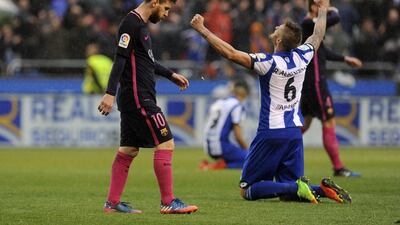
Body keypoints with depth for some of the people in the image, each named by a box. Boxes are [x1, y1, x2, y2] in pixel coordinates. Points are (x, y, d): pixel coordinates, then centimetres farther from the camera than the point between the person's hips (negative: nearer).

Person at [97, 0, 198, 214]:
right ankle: (168, 202, -5)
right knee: (165, 144, -8)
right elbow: (120, 59, -21)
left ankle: (112, 202, 13)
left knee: (128, 150, 11)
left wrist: (170, 74, 34)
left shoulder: (140, 25, 17)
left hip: (132, 99, 10)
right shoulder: (131, 24, -13)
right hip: (139, 98, -10)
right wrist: (110, 93, -26)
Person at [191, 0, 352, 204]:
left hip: (271, 133, -6)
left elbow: (231, 53, -21)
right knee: (288, 193, 12)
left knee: (247, 190, 0)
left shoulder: (269, 63, -16)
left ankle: (296, 187, -21)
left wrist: (202, 30, -14)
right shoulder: (301, 57, 1)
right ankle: (322, 189, -15)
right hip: (295, 132, 6)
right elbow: (318, 36, 22)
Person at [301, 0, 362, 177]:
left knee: (305, 122, 16)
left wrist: (345, 59, 28)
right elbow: (335, 19, -29)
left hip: (309, 81, 10)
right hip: (315, 81, -10)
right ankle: (338, 168, -2)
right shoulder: (309, 24, -15)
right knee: (329, 123, -6)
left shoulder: (311, 25, 15)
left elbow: (323, 52, 25)